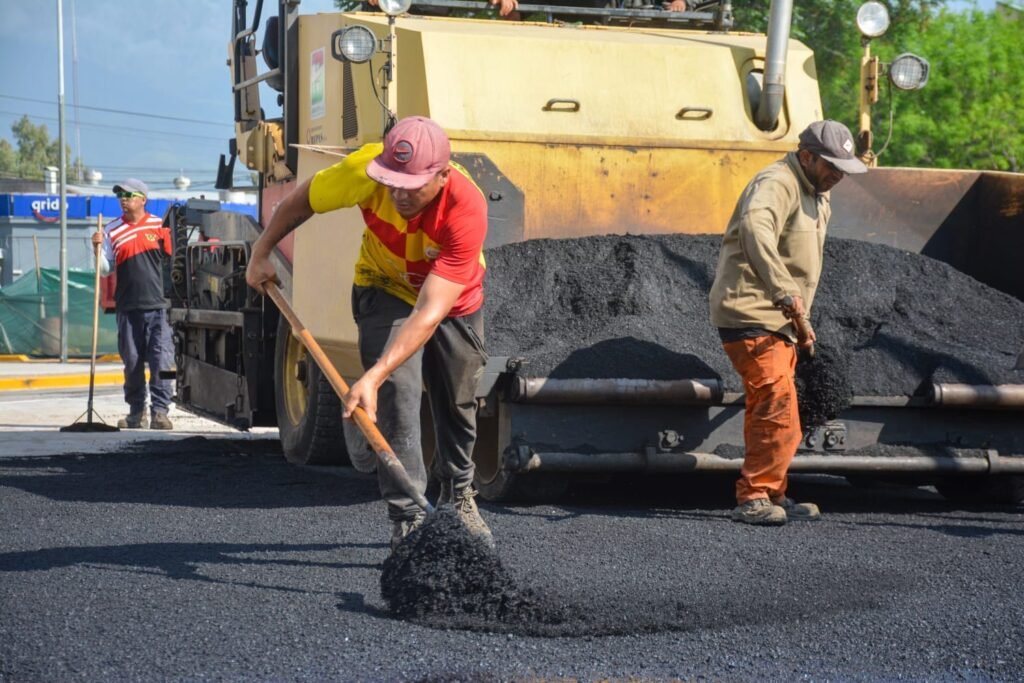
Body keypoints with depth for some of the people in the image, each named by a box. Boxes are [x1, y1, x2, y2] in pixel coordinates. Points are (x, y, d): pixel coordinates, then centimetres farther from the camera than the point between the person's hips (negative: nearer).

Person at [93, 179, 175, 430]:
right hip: (128, 306, 2)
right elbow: (104, 269, 6)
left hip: (158, 306, -2)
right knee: (132, 362, 7)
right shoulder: (112, 231, 7)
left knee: (162, 360, -9)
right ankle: (136, 413, 16)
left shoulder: (159, 226, 4)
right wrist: (98, 248, -11)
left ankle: (159, 410, -8)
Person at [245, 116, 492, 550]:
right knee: (395, 397, -18)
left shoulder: (467, 209, -41)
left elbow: (430, 312, -45)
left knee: (458, 404, 14)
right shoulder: (365, 170, -35)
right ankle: (407, 520, -13)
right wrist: (261, 253, -3)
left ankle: (459, 498, 40)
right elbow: (301, 202, -12)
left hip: (456, 299, 0)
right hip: (386, 290, 0)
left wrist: (373, 377, -52)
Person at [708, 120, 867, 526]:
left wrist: (802, 322, 21)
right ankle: (754, 497, -14)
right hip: (751, 314, -10)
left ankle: (771, 496, 25)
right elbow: (756, 230, -37)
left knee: (767, 413, 16)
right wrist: (784, 292, -43)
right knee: (778, 408, -16)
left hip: (778, 320, 10)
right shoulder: (777, 184, -16)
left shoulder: (817, 197, 18)